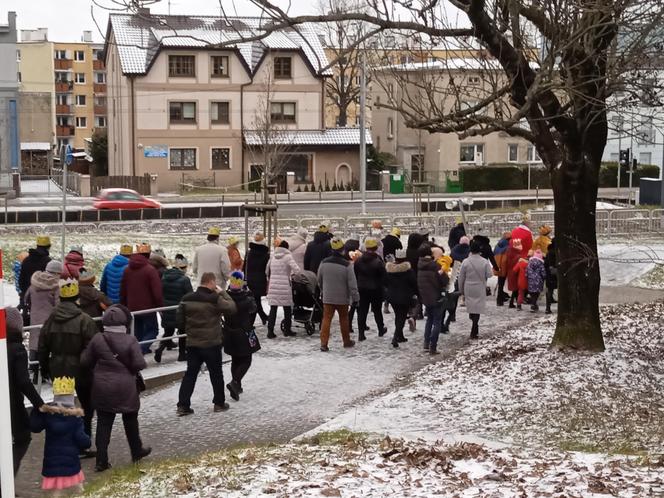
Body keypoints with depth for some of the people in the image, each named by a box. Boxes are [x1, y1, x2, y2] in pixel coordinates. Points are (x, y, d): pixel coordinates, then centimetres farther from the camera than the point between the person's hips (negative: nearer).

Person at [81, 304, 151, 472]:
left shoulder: (97, 339, -6)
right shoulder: (130, 340, -14)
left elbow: (85, 361, 1)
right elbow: (139, 364, -16)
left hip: (102, 388, 2)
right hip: (126, 388, -2)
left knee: (103, 423, 7)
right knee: (130, 421, 18)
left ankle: (101, 460, 4)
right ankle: (137, 451, 33)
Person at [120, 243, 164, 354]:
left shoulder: (127, 270, 5)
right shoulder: (150, 270, -15)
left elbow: (123, 291, 12)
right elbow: (157, 292, -16)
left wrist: (124, 306, 21)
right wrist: (160, 306, -5)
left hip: (132, 308, 6)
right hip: (148, 308, -6)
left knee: (137, 333, 18)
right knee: (152, 330, 4)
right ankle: (141, 350, -16)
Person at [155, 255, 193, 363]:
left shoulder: (164, 277, 0)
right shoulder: (184, 279, -17)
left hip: (167, 312, 4)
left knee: (168, 332, 16)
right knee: (182, 332, 14)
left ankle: (160, 348, -6)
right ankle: (182, 353, 20)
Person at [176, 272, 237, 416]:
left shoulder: (187, 299, 1)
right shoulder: (214, 299, -16)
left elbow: (179, 321, 3)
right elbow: (232, 308, -10)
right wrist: (222, 293, -2)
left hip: (192, 343, 4)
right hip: (211, 344, -4)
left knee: (190, 374, 9)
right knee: (216, 374, 11)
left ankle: (183, 406, 5)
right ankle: (219, 403, 21)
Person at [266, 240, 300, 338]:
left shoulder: (273, 257, 9)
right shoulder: (288, 256, -5)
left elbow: (267, 271, 17)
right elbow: (297, 270, -16)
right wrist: (291, 274, 4)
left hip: (273, 285, 4)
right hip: (285, 285, -4)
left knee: (273, 309, 5)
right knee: (287, 308, 10)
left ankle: (270, 331, 0)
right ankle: (287, 330, 17)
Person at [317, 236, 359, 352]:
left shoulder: (324, 263, -5)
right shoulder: (346, 265, -16)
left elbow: (319, 280, 9)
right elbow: (352, 283, -13)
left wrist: (322, 292, 25)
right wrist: (355, 297, -5)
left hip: (327, 298, 2)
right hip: (342, 298, -1)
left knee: (326, 319, 3)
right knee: (344, 319, 15)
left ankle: (324, 343, -6)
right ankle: (347, 341, 27)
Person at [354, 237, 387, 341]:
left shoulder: (358, 260, -3)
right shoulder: (378, 261, -15)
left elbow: (354, 275, 4)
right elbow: (383, 277, -12)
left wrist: (357, 286, 13)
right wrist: (382, 286, 4)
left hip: (361, 289, 2)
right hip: (375, 290, -2)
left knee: (362, 311, 4)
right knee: (377, 310, 15)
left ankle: (361, 333, 0)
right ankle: (381, 329, 30)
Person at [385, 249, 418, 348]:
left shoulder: (388, 268, -3)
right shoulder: (408, 270, -15)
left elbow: (385, 282, 7)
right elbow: (414, 283, -10)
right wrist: (415, 293, 5)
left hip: (392, 296, 5)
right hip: (405, 297, -5)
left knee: (398, 316, 20)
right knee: (402, 317, 0)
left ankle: (400, 336, 29)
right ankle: (395, 338, -16)